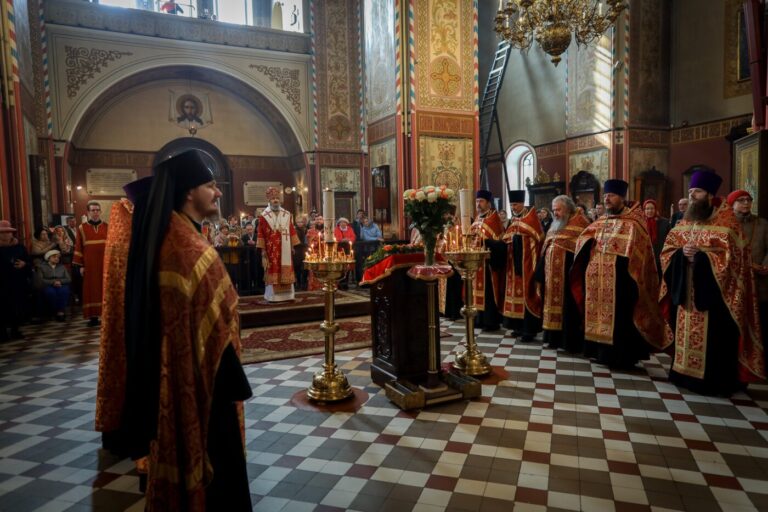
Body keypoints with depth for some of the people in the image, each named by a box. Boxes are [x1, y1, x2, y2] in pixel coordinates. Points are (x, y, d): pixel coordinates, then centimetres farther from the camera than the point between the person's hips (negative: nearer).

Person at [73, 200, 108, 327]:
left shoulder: (107, 227, 6)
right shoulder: (82, 228, 4)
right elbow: (78, 248, 2)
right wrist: (79, 265, -3)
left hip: (105, 264, 1)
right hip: (89, 265, 0)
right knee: (91, 290, 2)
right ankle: (93, 317, 6)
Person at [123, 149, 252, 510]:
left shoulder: (163, 236, 6)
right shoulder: (192, 249, -24)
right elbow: (211, 326, -23)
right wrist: (234, 381, -15)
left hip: (170, 371, 10)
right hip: (199, 375, -9)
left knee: (178, 452, 23)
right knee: (212, 454, 8)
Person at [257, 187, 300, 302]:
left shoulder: (287, 215, 9)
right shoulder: (264, 216, -2)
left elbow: (292, 231, 11)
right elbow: (261, 234, -4)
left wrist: (293, 246, 6)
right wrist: (262, 250, -8)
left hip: (285, 249, 3)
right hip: (271, 249, -3)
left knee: (286, 271, 5)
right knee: (273, 271, -2)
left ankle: (287, 295, 12)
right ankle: (273, 296, 3)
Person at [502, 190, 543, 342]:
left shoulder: (531, 218, -7)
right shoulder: (512, 221, 14)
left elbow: (537, 239, -13)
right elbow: (506, 241, 14)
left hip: (527, 263, -7)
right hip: (515, 263, 7)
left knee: (527, 293, -5)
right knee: (516, 292, 9)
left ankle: (529, 329, -1)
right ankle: (520, 326, 18)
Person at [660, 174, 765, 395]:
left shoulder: (726, 219, -6)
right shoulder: (685, 220, 12)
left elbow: (730, 255, -14)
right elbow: (668, 249, 8)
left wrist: (699, 255, -20)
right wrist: (682, 253, -12)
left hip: (712, 291, -6)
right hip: (686, 291, 6)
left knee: (712, 338, -1)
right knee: (687, 333, 11)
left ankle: (713, 381, 8)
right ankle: (686, 373, 21)